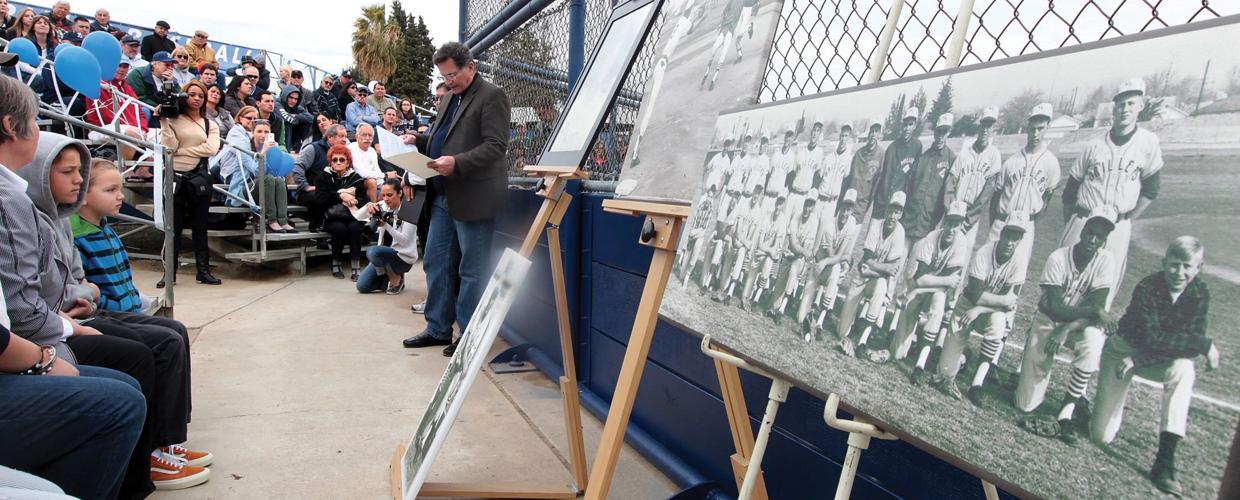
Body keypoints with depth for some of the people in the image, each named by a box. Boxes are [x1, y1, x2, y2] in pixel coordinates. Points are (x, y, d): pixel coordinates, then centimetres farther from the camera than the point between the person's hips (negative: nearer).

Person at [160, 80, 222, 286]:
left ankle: (203, 270, 12)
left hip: (200, 178, 2)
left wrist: (181, 151, -8)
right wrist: (164, 122, -10)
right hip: (176, 176, -2)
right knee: (173, 226, 2)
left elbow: (211, 149, -5)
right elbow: (168, 146, -9)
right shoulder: (173, 120, 4)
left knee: (200, 226, 7)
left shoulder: (210, 124, 12)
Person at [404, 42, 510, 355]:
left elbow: (496, 146, -17)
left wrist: (457, 163, -27)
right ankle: (438, 329, 25)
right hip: (443, 197, 9)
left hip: (473, 198, -9)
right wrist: (419, 141, 7)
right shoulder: (450, 98, 19)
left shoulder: (491, 96, -7)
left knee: (471, 271, 0)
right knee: (436, 264, 13)